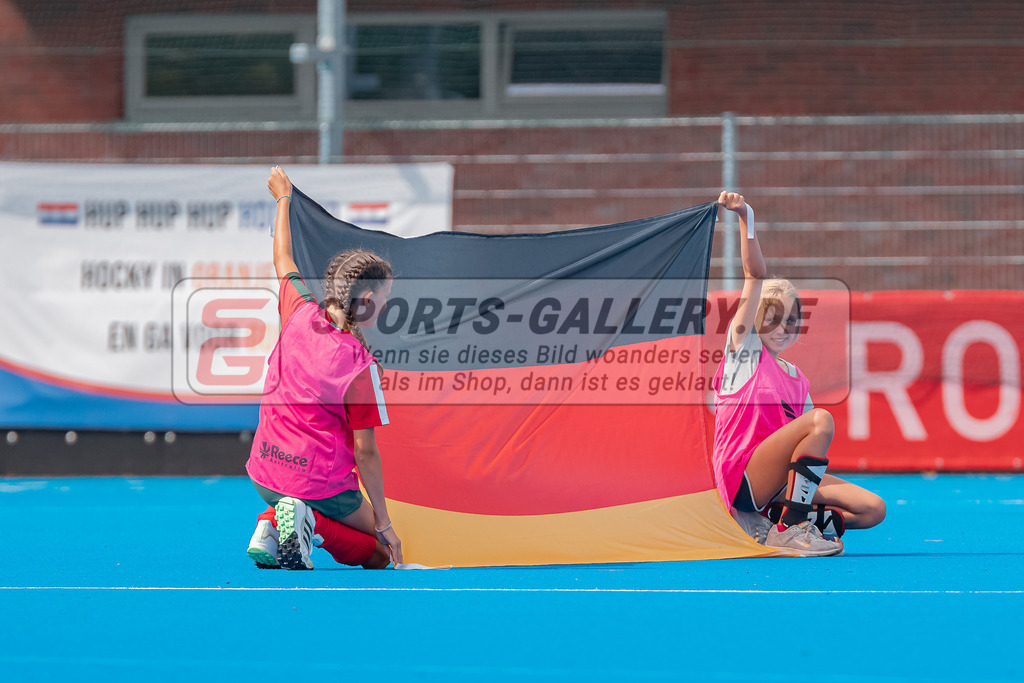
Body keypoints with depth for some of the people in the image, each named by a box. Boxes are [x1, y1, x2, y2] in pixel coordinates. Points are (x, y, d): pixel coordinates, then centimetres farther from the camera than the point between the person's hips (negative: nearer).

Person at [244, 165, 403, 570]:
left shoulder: (299, 314, -5)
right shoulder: (360, 365, -19)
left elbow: (283, 260, 16)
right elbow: (365, 452, -16)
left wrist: (283, 198, 32)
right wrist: (383, 524, -8)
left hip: (266, 476, 6)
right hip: (322, 483, -6)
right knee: (381, 553, 13)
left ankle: (274, 524, 2)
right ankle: (315, 522, -14)